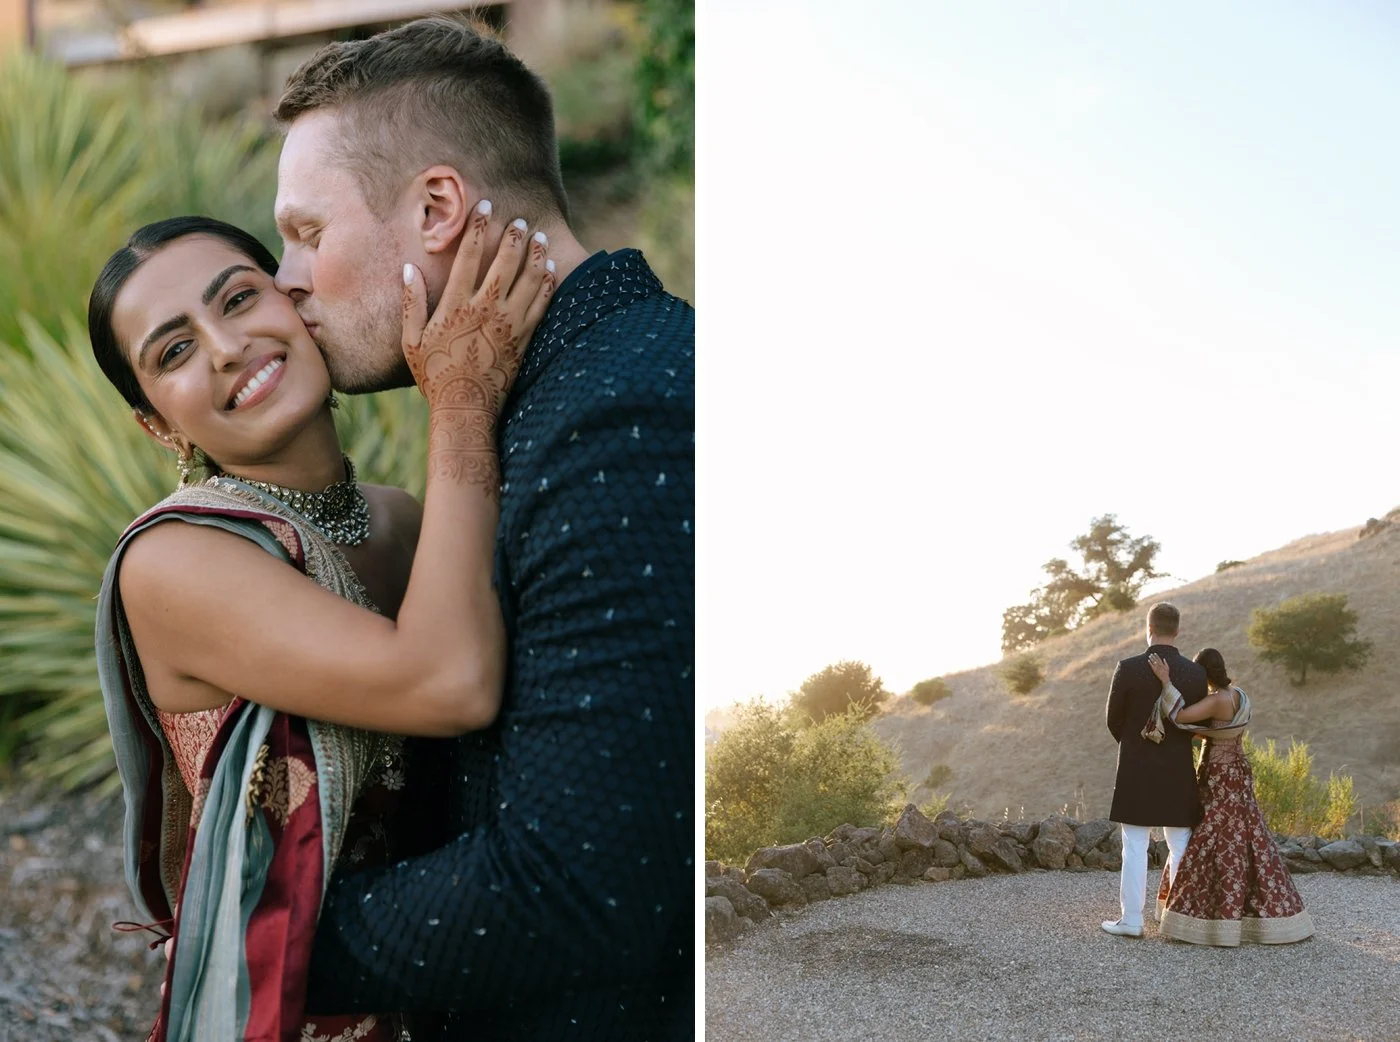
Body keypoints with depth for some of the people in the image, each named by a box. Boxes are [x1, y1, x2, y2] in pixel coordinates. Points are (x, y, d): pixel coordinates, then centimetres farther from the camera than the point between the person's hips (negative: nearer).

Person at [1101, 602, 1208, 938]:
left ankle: (1131, 919, 4)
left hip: (1136, 771, -3)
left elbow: (1114, 720, -1)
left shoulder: (1128, 669, -12)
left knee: (1134, 847, 2)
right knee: (1181, 847, 10)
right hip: (1180, 773, 3)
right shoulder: (1197, 673, -4)